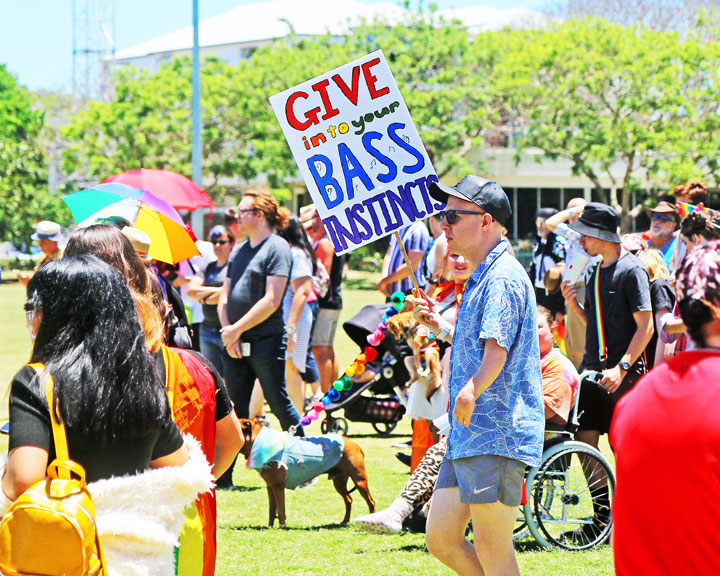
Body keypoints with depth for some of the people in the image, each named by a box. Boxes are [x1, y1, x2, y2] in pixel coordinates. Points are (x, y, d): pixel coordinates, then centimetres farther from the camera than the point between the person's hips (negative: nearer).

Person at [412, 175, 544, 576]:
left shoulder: (502, 278, -13)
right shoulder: (482, 278, 20)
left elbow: (496, 352, -26)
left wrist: (471, 392, -39)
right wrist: (439, 325, 20)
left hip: (495, 436, -10)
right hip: (470, 434, 10)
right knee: (441, 541, 9)